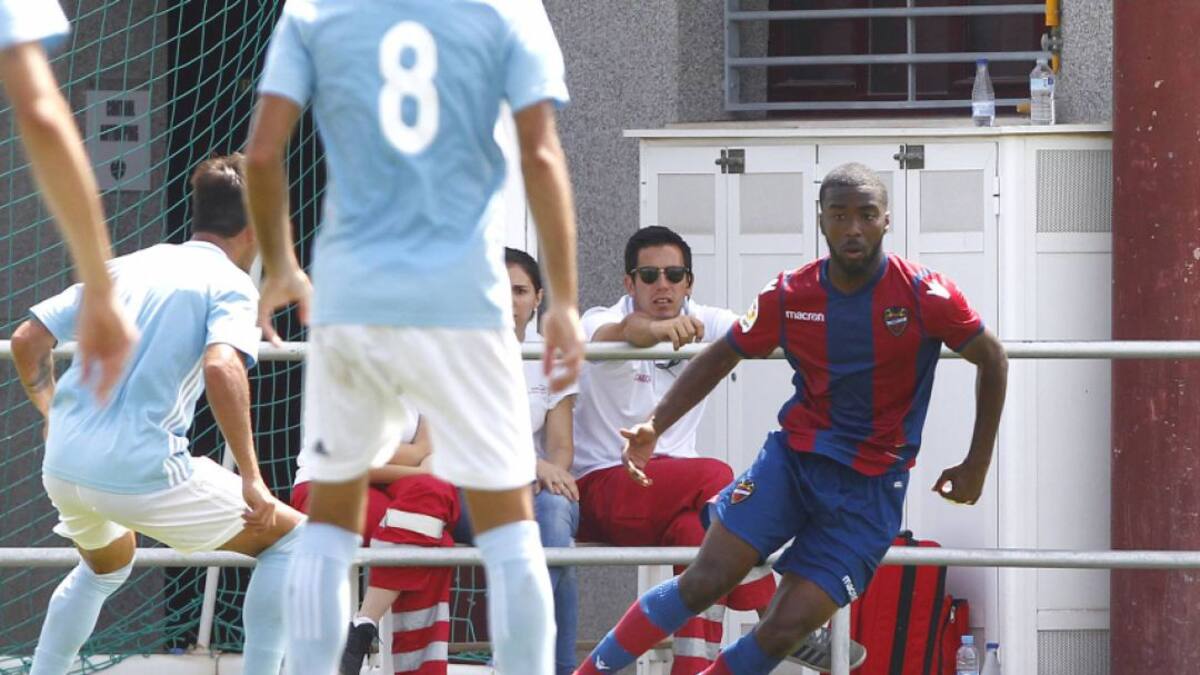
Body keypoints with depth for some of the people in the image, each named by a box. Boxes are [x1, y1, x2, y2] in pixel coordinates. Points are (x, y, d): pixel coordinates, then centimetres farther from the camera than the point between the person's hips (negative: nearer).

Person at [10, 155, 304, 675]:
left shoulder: (128, 266, 17)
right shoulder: (232, 285, -1)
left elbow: (27, 340, 16)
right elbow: (221, 367, -21)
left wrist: (51, 412, 32)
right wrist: (251, 479, -20)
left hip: (62, 468, 7)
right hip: (143, 473, -7)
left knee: (108, 564, 37)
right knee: (287, 536, 10)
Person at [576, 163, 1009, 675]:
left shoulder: (925, 295, -11)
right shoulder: (789, 296, -3)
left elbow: (992, 361, 2)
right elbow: (721, 357, 10)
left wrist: (976, 468, 3)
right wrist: (654, 426, -2)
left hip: (872, 485, -2)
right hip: (795, 455, 2)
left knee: (786, 628, -14)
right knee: (704, 582, -13)